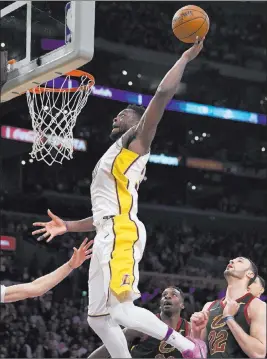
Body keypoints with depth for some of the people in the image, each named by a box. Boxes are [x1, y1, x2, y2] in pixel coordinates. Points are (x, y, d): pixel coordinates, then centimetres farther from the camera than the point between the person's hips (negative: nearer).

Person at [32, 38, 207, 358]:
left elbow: (162, 94, -10)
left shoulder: (136, 141, 5)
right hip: (107, 237, 10)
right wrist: (68, 227, 32)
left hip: (122, 236, -10)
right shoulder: (112, 157, 31)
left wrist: (185, 57, -7)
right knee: (98, 317, 6)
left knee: (121, 311, -20)